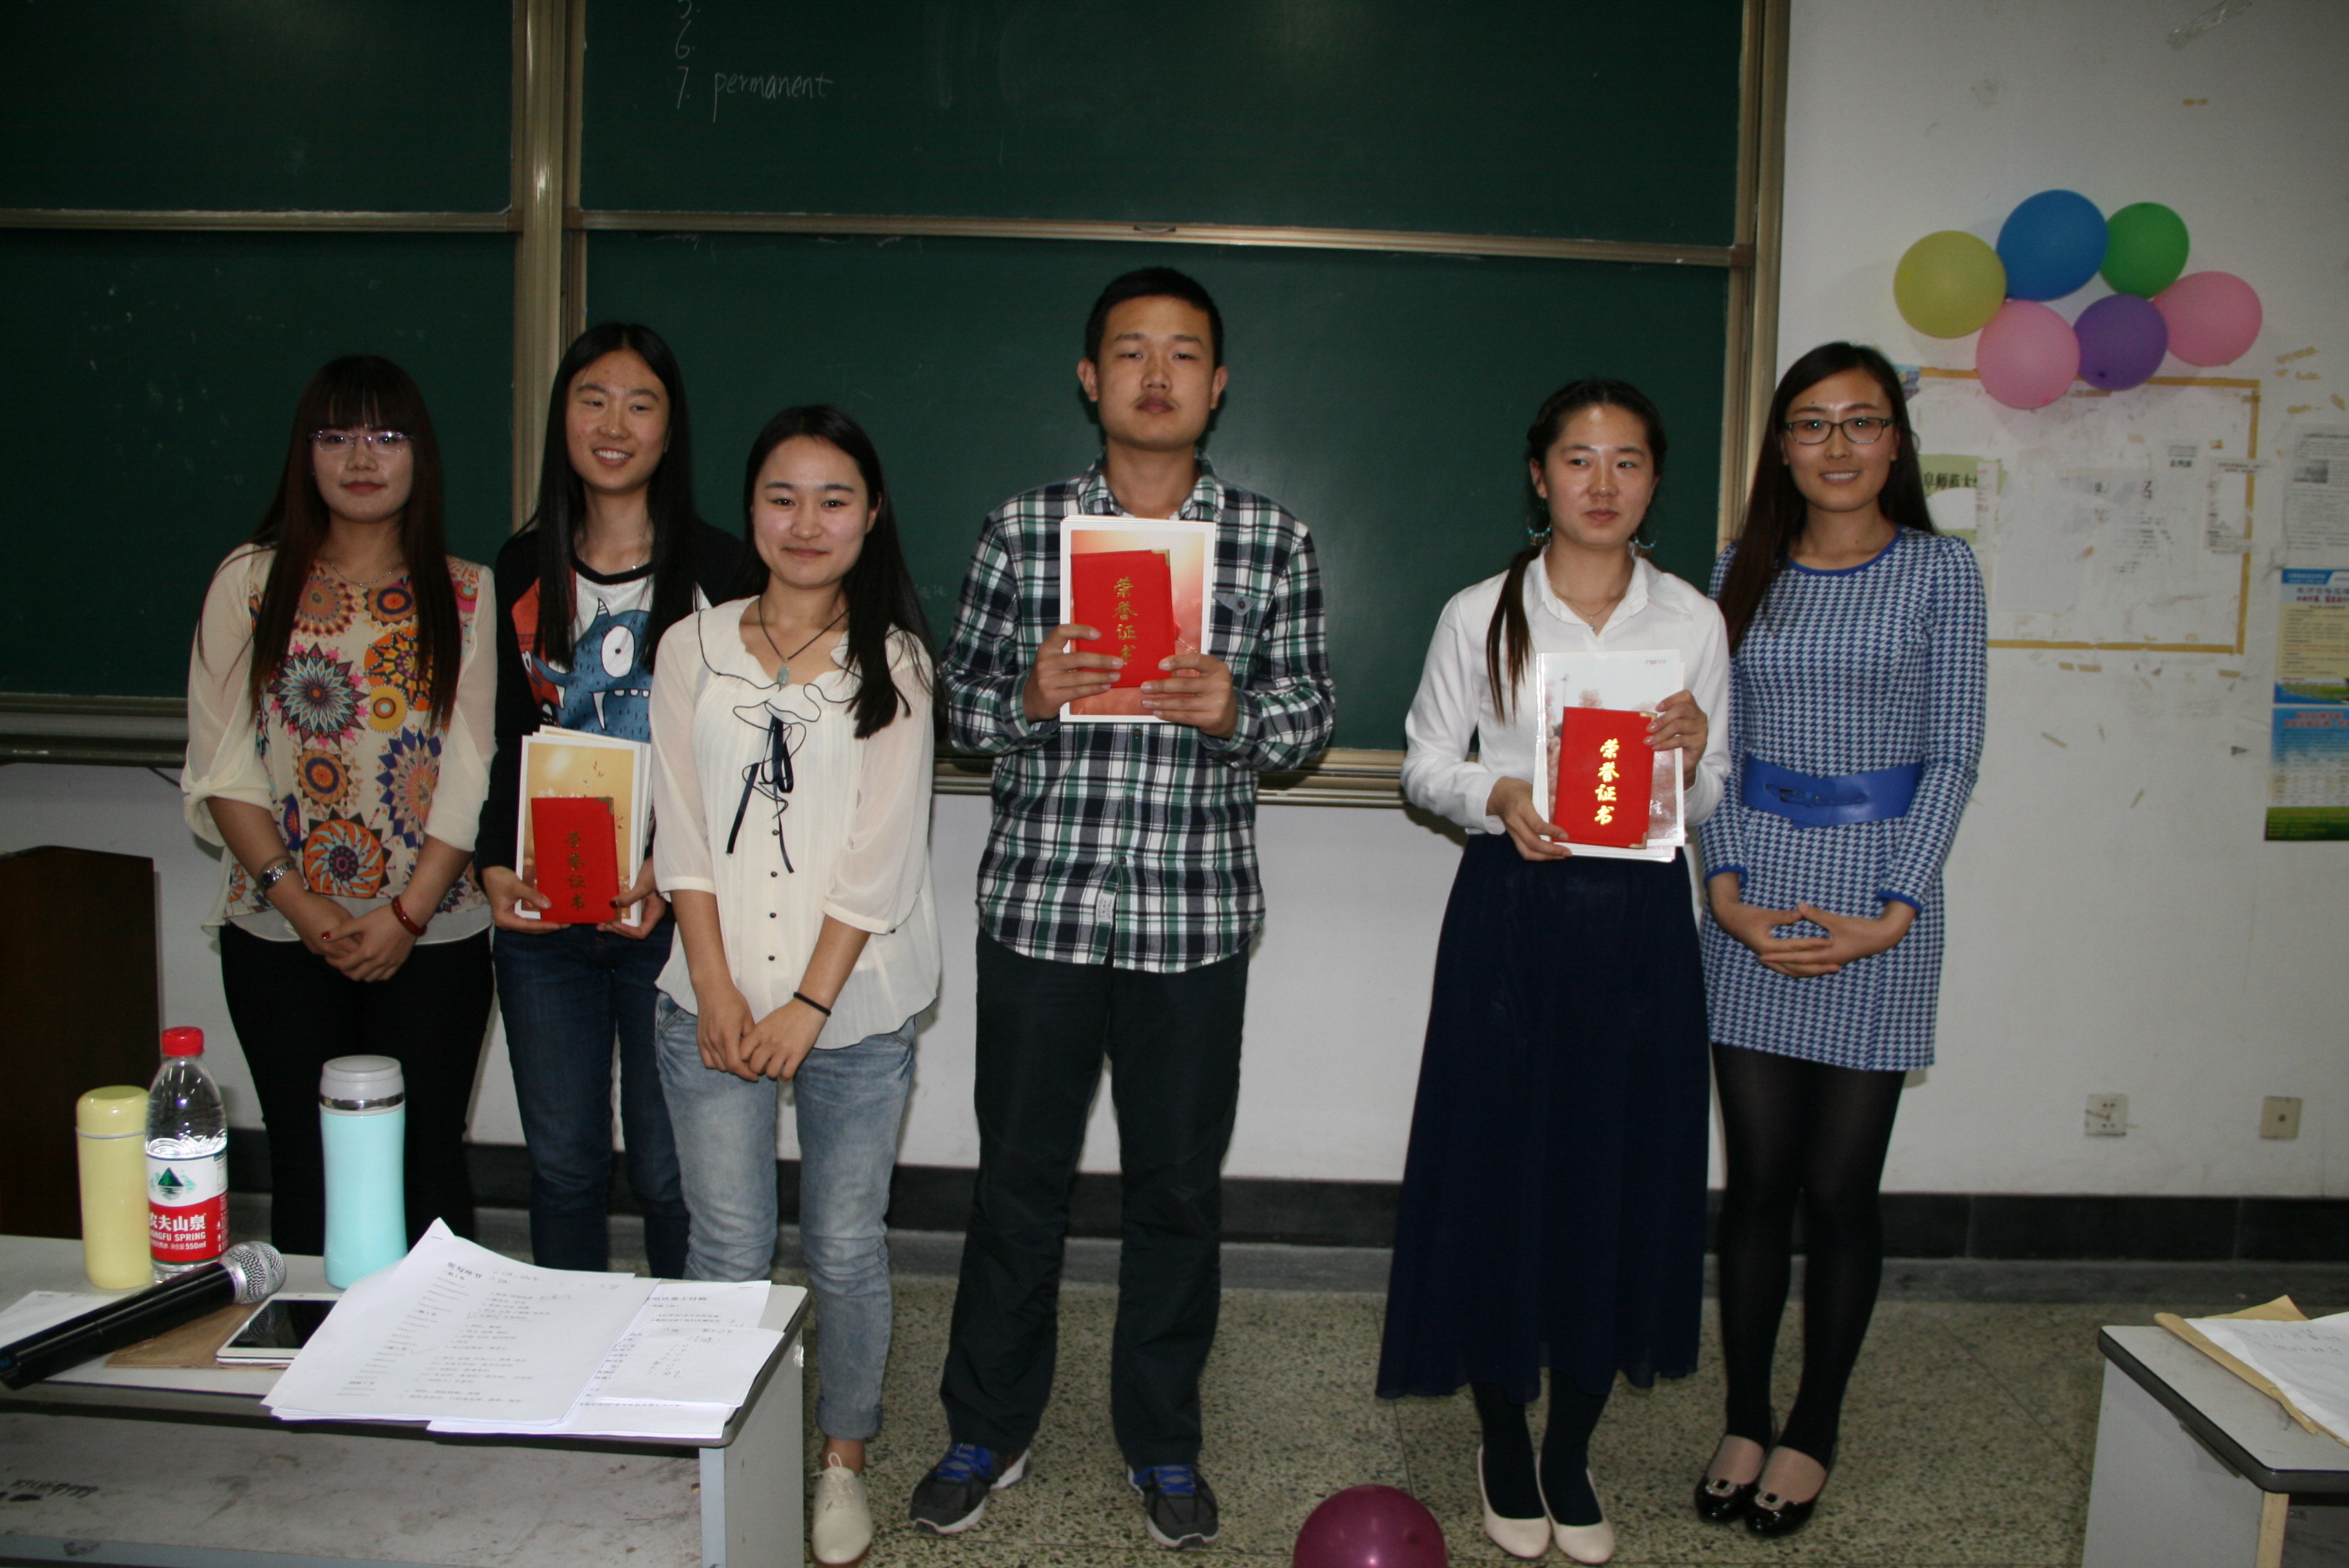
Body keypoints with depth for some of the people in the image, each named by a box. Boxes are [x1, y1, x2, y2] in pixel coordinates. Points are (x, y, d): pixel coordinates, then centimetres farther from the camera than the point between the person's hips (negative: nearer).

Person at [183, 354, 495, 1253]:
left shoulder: (466, 595, 3)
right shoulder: (251, 581, 6)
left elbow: (474, 776, -2)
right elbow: (220, 767, 2)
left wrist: (406, 913, -11)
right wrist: (299, 902, -9)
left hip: (433, 936, -1)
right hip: (281, 939, 1)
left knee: (426, 1163, 4)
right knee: (306, 1166, 8)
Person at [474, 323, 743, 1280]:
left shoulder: (718, 570, -2)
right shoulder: (521, 571, 9)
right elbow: (498, 743, 9)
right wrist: (496, 866, -6)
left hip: (672, 914, -3)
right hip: (540, 915, 3)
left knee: (670, 1167, 4)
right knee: (562, 1165, 12)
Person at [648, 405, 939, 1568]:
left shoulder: (892, 661, 0)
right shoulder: (694, 649, 5)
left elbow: (881, 852, -6)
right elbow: (683, 833, 2)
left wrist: (807, 1004, -10)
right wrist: (718, 992, -6)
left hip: (854, 1009, -1)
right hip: (712, 1003, 1)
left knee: (846, 1246, 8)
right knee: (726, 1247, 7)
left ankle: (843, 1461, 27)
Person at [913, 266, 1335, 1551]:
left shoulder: (1271, 538, 4)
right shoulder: (1021, 528, 3)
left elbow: (1311, 712, 7)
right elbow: (959, 694, 7)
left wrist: (1236, 710, -14)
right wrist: (1027, 696, -14)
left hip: (1193, 914, 0)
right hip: (1036, 901, 0)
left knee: (1177, 1187, 11)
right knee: (1018, 1177, 11)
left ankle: (1162, 1441, 31)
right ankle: (988, 1430, 31)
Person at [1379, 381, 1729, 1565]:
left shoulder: (1694, 621, 6)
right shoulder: (1481, 615, 1)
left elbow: (1711, 801, 11)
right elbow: (1425, 761, 5)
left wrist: (1692, 757, -11)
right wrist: (1495, 796, -14)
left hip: (1641, 920, 2)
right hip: (1511, 913, -1)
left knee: (1621, 1176, 6)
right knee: (1500, 1169, 3)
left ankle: (1572, 1454, 26)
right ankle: (1504, 1443, 25)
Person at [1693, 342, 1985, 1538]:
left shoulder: (1939, 572, 1)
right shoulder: (1742, 572, 7)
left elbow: (1952, 755, -1)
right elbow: (1714, 744, 7)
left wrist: (1891, 911, -10)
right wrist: (1727, 887, -6)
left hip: (1878, 901, -2)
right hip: (1754, 893, 2)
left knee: (1841, 1184, 4)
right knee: (1757, 1176, 7)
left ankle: (1812, 1434, 21)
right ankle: (1745, 1421, 21)